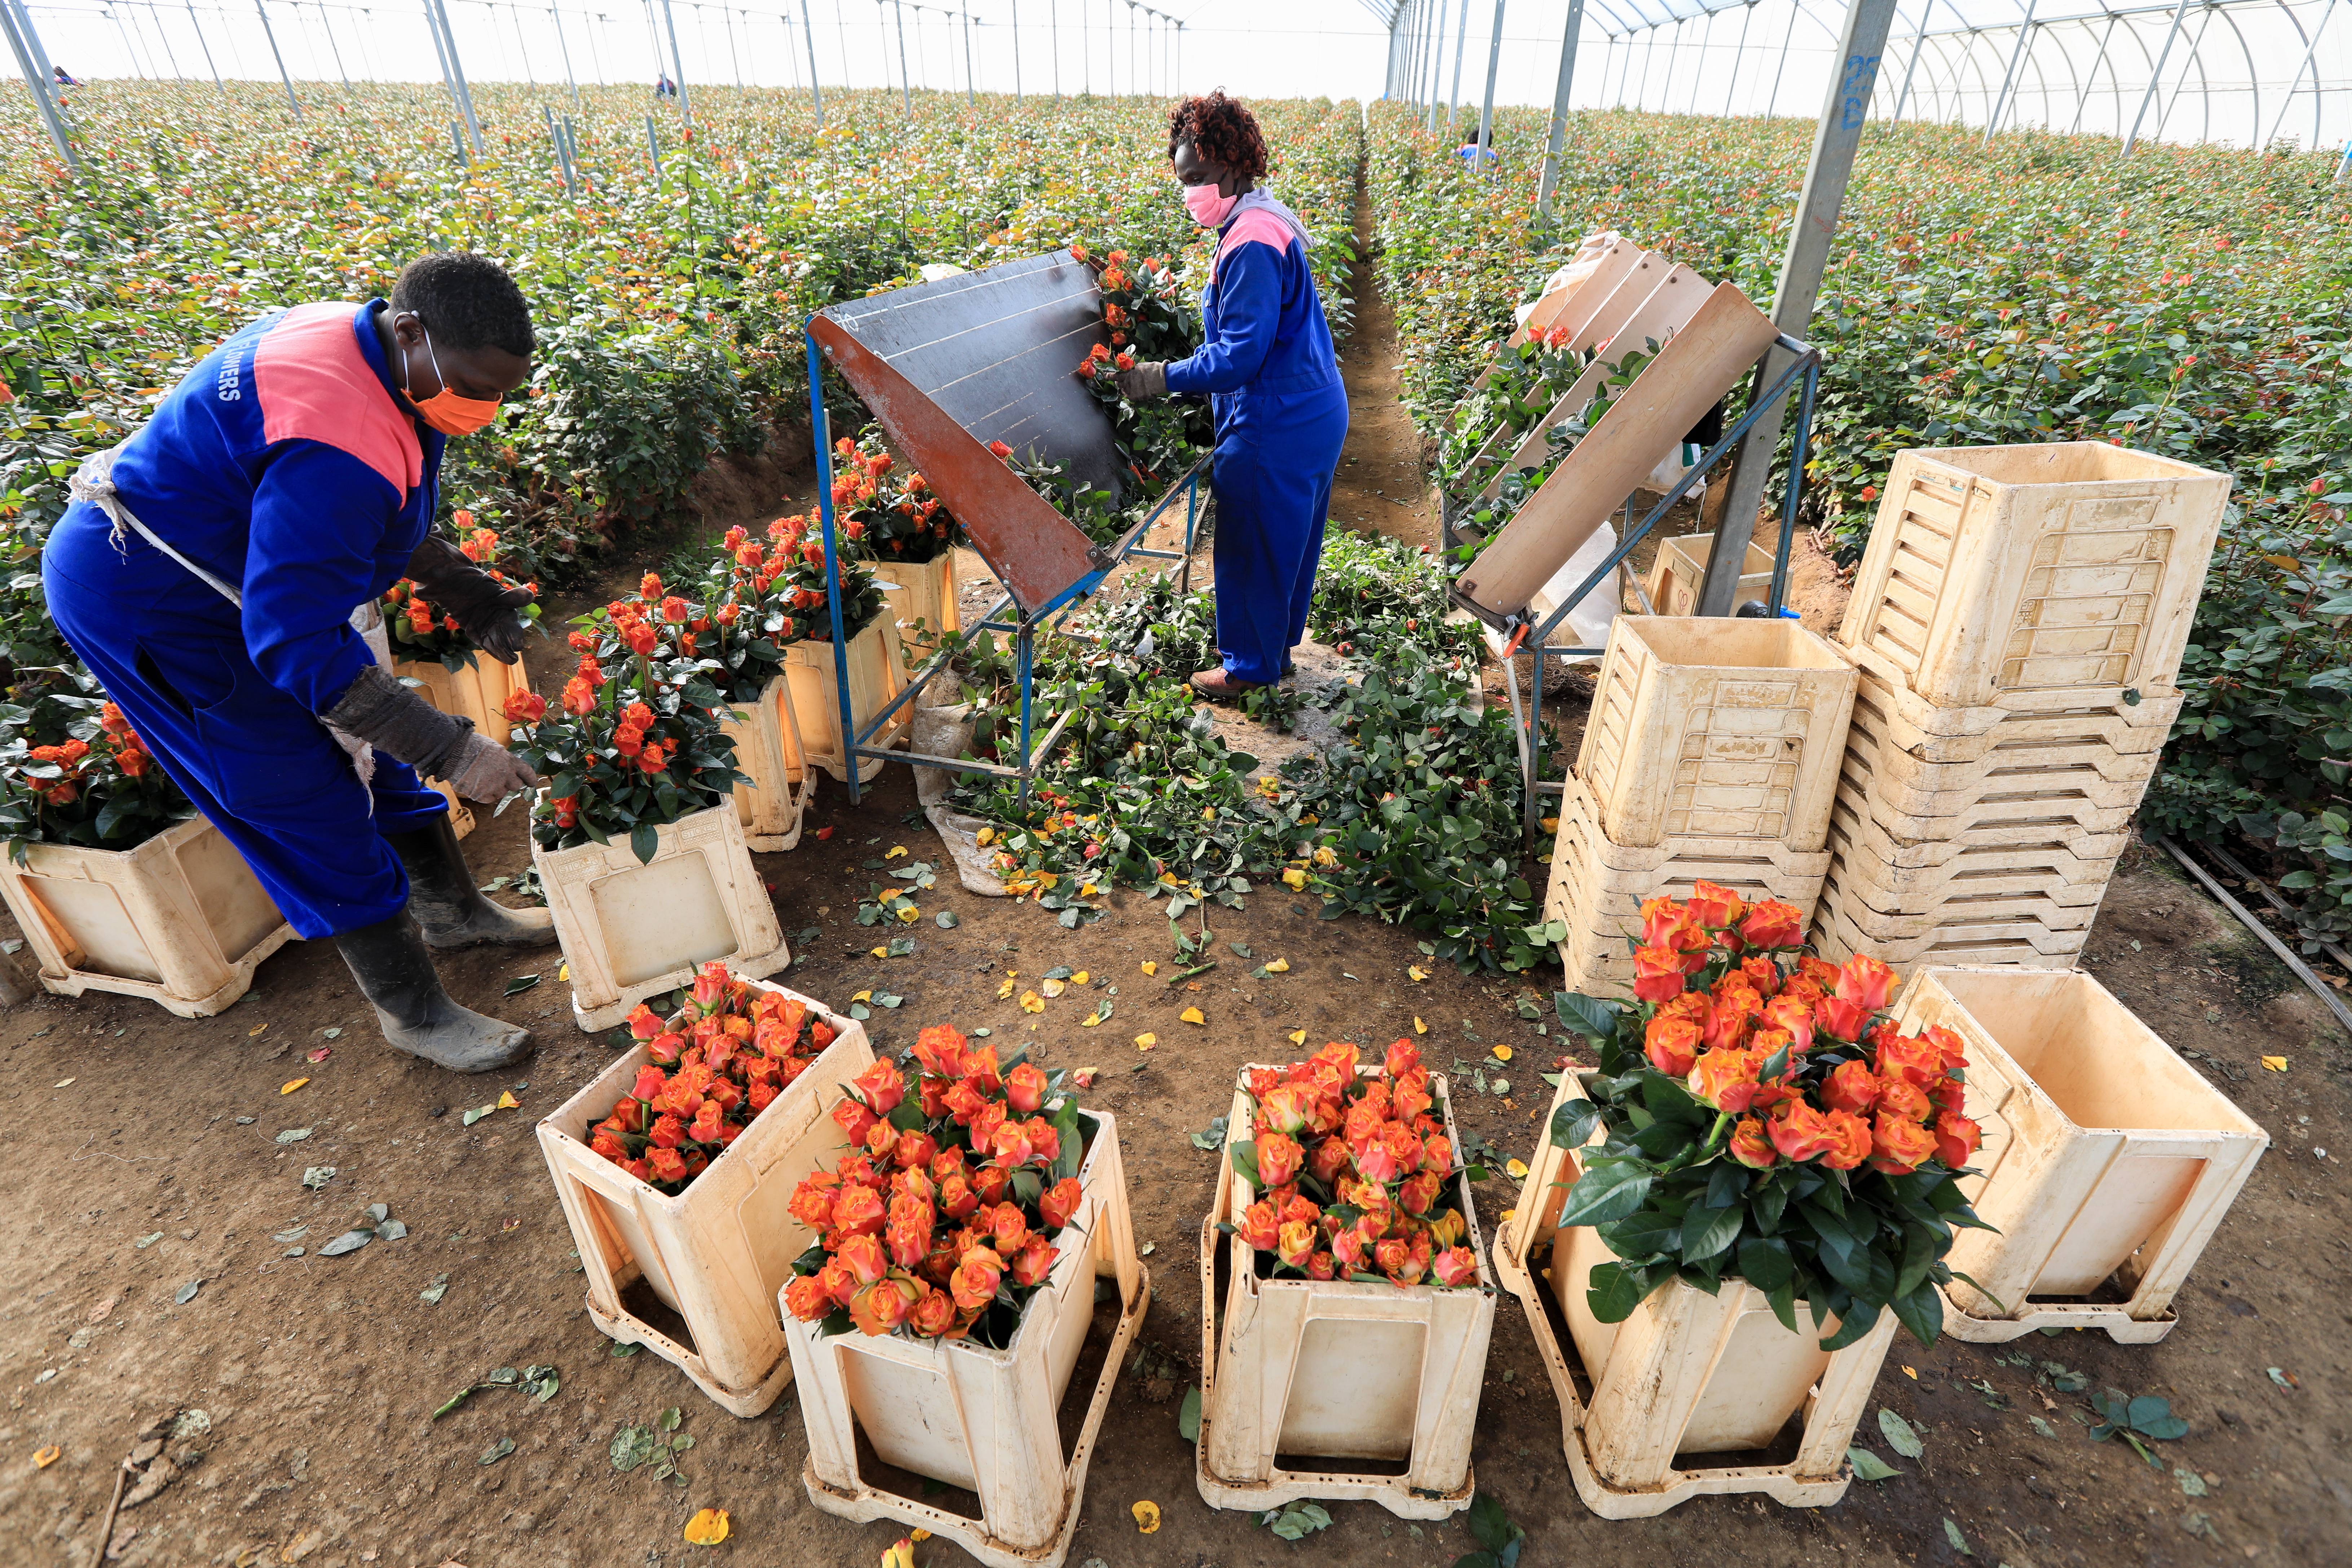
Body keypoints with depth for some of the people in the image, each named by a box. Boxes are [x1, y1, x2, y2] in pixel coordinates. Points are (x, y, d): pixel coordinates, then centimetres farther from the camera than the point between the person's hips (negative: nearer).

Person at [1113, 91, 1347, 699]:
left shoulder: (1252, 243, -22)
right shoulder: (1264, 221, 12)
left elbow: (1241, 354, -25)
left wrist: (1165, 379, -21)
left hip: (1278, 430, -10)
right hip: (1312, 413, 10)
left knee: (1253, 543, 4)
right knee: (1284, 539, 22)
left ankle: (1251, 665, 21)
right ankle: (1275, 641, 39)